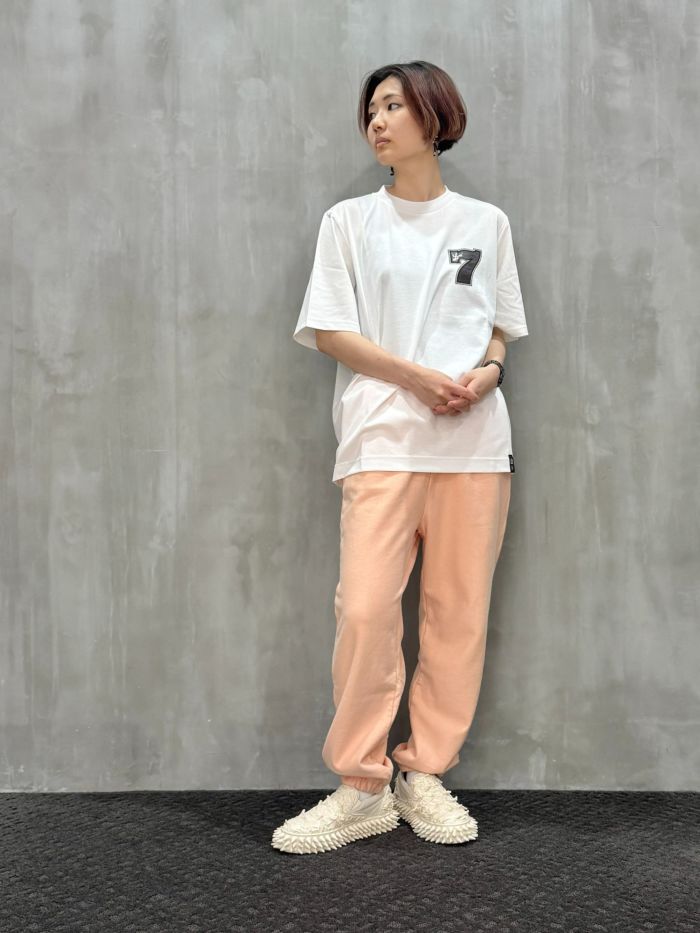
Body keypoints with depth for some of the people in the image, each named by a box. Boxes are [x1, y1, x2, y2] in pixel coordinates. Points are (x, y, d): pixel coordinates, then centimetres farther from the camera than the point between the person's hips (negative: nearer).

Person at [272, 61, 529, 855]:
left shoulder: (486, 223, 15)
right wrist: (419, 377, -12)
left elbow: (503, 326, 18)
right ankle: (361, 786, 2)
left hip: (474, 439, 2)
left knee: (459, 612, 1)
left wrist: (486, 373, -6)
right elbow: (329, 330, 3)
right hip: (384, 437, -2)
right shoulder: (350, 221, 10)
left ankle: (425, 774, 15)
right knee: (366, 608, -12)